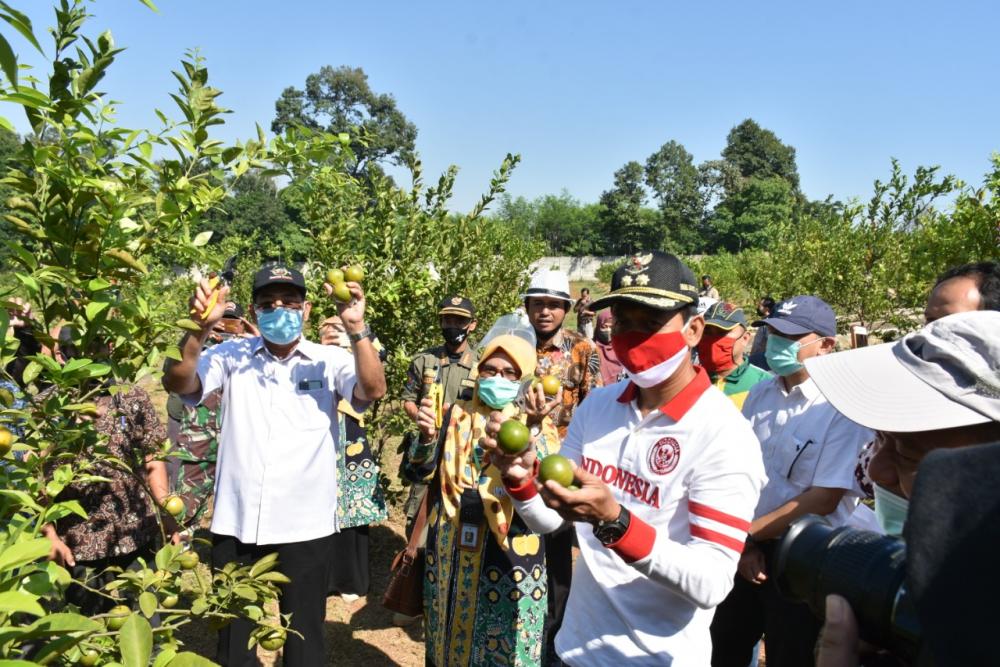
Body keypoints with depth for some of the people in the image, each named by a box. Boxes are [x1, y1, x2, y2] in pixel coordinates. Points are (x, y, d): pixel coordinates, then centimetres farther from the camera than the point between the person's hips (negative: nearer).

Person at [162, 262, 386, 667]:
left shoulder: (330, 361, -2)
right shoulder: (231, 356, 2)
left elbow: (374, 390, -18)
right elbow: (176, 383, -10)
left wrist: (356, 328, -31)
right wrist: (201, 328, -26)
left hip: (304, 524, -1)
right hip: (236, 522, 2)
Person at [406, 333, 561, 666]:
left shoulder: (538, 425, -3)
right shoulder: (457, 414, 6)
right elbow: (422, 471, 3)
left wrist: (532, 427, -32)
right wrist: (427, 436, -16)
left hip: (509, 551, -3)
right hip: (450, 547, 3)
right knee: (449, 634, 17)